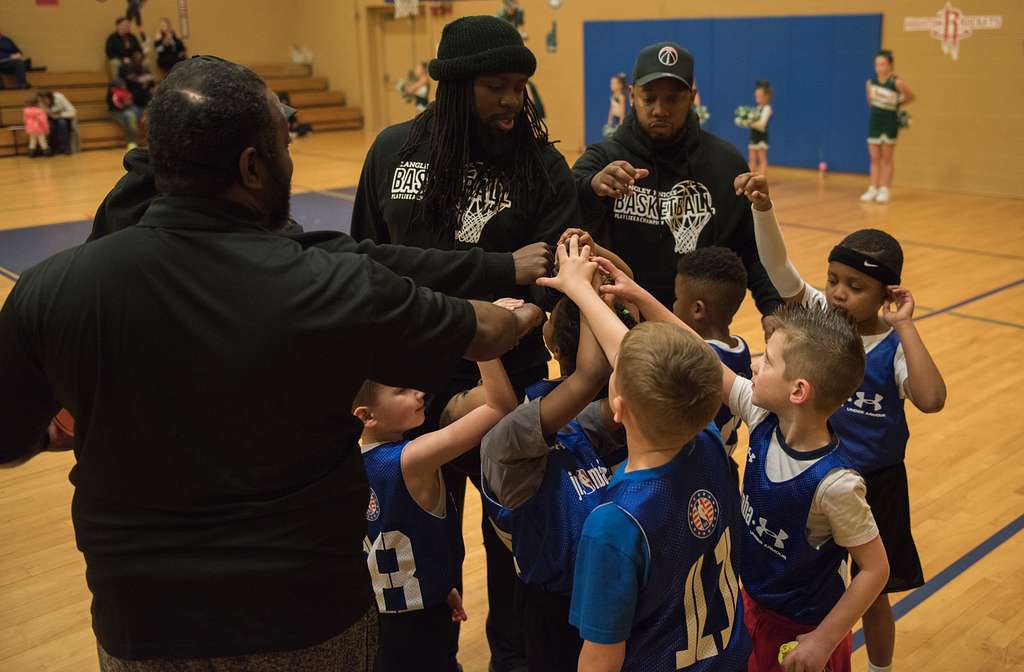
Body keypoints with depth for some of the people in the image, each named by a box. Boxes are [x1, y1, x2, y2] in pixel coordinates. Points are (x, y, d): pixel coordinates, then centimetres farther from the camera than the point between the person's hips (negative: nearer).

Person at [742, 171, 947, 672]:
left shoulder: (895, 347, -16)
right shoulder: (820, 316, -9)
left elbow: (930, 399, -34)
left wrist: (904, 327, -31)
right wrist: (763, 208, -37)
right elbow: (778, 268, -22)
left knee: (871, 591, 16)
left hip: (873, 484, -2)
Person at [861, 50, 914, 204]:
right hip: (875, 120, 4)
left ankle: (885, 190, 9)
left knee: (887, 159, 3)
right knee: (875, 158, 7)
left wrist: (897, 105, -1)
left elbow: (911, 97, -6)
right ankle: (873, 189, 11)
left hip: (890, 122, -4)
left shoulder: (897, 82, -18)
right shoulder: (871, 82, -4)